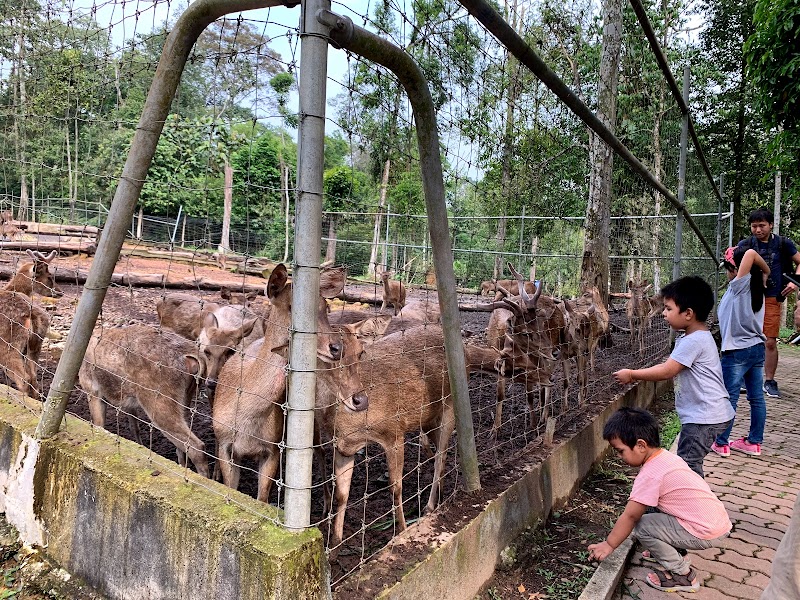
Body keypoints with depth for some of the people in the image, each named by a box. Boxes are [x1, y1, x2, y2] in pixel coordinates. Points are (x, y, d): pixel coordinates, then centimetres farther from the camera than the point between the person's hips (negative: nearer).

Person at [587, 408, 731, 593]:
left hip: (707, 534, -9)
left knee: (642, 526, -9)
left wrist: (608, 545, -4)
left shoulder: (650, 475, -21)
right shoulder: (666, 456, 5)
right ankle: (670, 552, 23)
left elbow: (630, 516, -15)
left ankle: (682, 574, 2)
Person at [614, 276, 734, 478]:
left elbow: (666, 371, -21)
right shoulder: (690, 338, 13)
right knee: (691, 462, 17)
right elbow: (668, 365, 15)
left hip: (705, 416, -11)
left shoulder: (694, 340, -20)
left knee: (687, 463, -8)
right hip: (701, 413, 11)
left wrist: (632, 374, -12)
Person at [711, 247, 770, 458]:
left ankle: (721, 443, 9)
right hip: (758, 348, 8)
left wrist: (765, 270, -9)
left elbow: (751, 253, -22)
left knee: (729, 398, 0)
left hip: (737, 352, -8)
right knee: (757, 397, 12)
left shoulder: (739, 286, -13)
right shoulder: (757, 289, 9)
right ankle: (754, 442, 22)